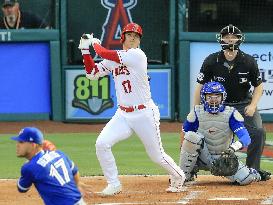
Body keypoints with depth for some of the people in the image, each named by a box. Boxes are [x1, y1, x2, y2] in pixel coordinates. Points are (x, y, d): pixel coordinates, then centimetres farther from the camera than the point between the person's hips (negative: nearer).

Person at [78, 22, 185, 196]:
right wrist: (85, 49, 1)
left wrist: (96, 43, 2)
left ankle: (178, 178, 33)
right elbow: (92, 73, 7)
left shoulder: (138, 55, -13)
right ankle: (114, 185, 1)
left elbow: (106, 54, -17)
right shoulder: (113, 59, 8)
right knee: (102, 144, -13)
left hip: (145, 114, -5)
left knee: (157, 155, 4)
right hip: (123, 115, 5)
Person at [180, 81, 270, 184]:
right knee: (191, 136, -29)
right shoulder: (197, 112, -5)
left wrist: (233, 147, -39)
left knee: (245, 179, -21)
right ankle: (185, 175, -14)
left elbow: (246, 138, -20)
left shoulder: (230, 113, -9)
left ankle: (256, 174, 20)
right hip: (203, 156, 0)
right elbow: (185, 134, 4)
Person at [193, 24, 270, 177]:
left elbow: (258, 86, 1)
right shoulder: (211, 61, -13)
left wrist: (253, 105, -14)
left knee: (258, 132, -17)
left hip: (244, 104, 1)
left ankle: (253, 170, 0)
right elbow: (200, 86, -5)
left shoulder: (249, 61, -11)